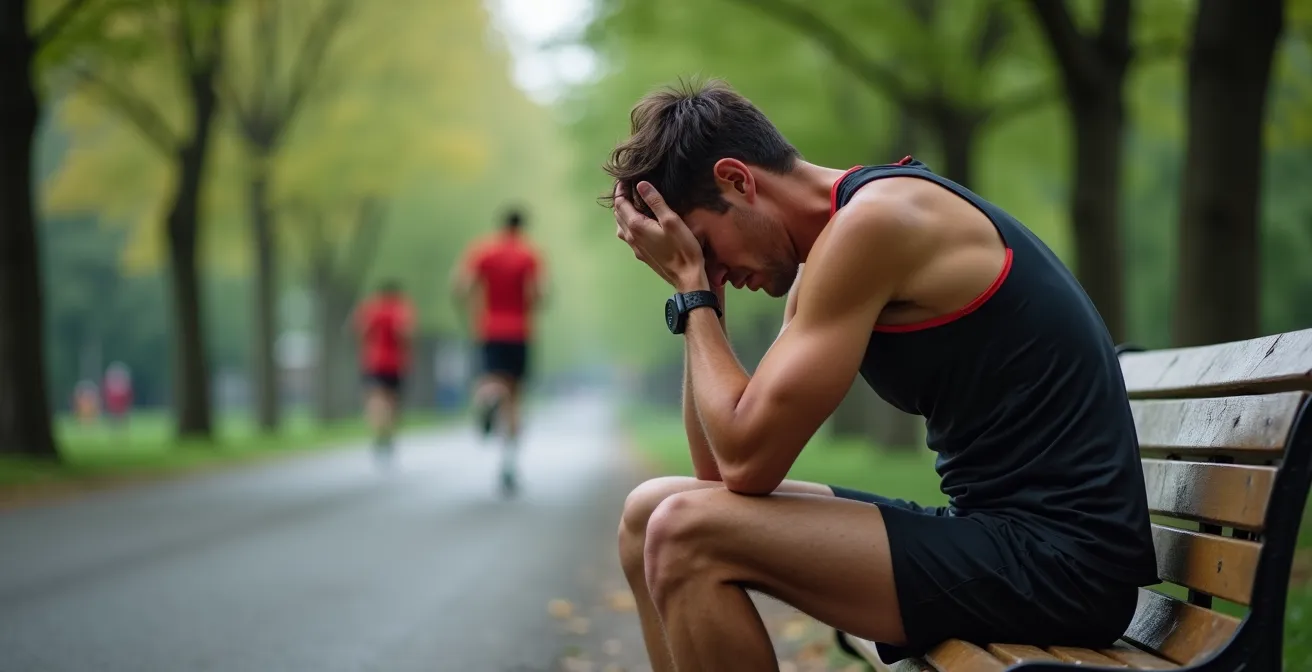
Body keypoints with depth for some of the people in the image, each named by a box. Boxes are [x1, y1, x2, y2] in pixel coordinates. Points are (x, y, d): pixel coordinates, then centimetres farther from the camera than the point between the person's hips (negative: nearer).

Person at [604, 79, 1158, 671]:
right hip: (1000, 533, 10)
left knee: (688, 536, -19)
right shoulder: (826, 259, 14)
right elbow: (720, 471, 12)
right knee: (651, 517, 9)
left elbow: (747, 459, -17)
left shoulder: (873, 221, -15)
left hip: (1061, 561, -10)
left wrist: (692, 288, -6)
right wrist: (697, 290, 7)